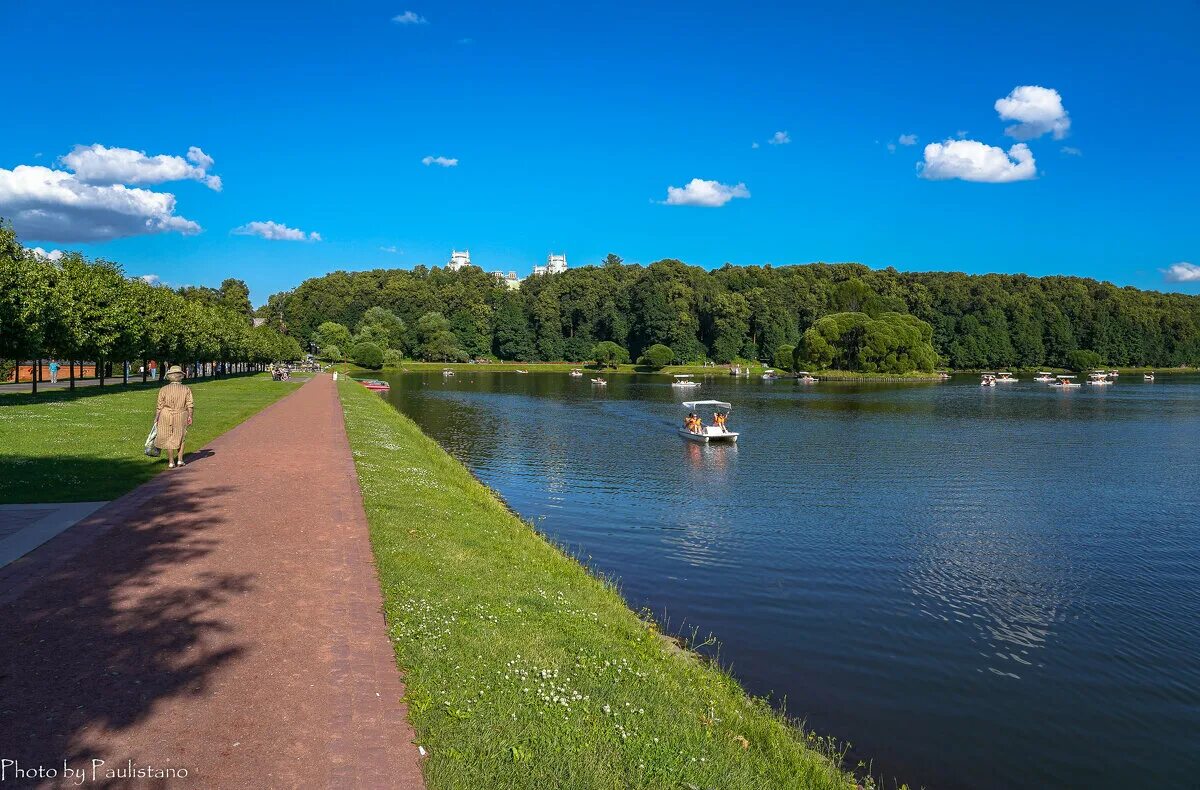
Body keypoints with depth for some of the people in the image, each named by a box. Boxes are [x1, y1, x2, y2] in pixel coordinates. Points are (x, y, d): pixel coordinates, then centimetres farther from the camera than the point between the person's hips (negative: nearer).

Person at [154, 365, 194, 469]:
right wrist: (190, 417, 6)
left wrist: (156, 418, 6)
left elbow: (159, 406, -4)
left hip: (166, 416, -1)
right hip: (181, 416, 1)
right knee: (180, 437, 16)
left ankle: (171, 462, 11)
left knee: (168, 439, 9)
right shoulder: (186, 389, -4)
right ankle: (180, 460, 12)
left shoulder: (164, 390, -6)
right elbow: (190, 405, -5)